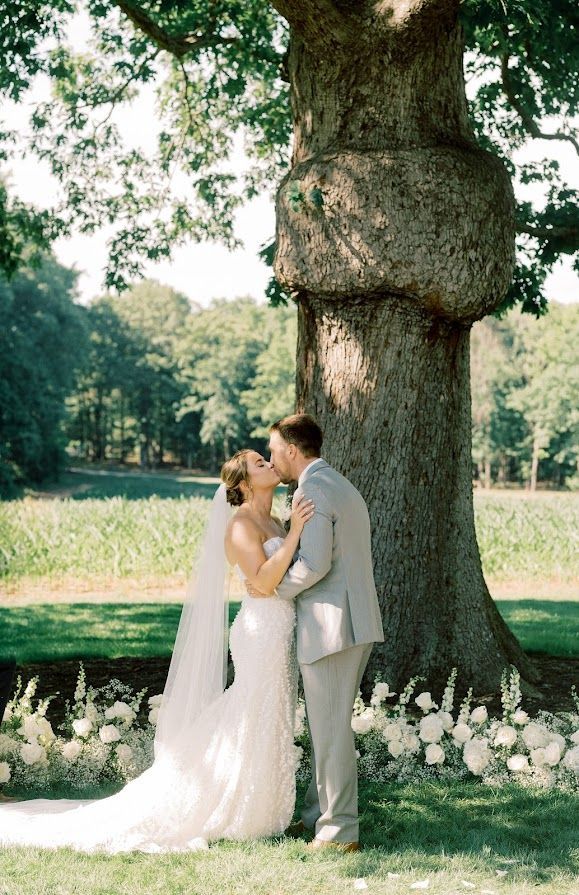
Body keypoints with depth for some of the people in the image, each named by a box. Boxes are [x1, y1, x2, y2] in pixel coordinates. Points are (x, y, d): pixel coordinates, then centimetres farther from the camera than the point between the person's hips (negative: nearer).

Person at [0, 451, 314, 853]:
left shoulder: (274, 523, 15)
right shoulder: (241, 524, -13)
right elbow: (263, 579, -25)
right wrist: (295, 532, -27)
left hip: (282, 636, 9)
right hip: (262, 632, -9)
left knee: (270, 728, 13)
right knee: (253, 729, -3)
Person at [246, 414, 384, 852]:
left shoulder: (313, 490, -13)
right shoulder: (343, 487, 19)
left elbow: (314, 563, -22)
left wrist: (275, 590, -7)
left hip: (330, 625, -10)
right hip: (358, 621, 10)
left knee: (331, 728, -4)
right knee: (328, 724, 17)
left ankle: (341, 831, 2)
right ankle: (320, 815, 25)